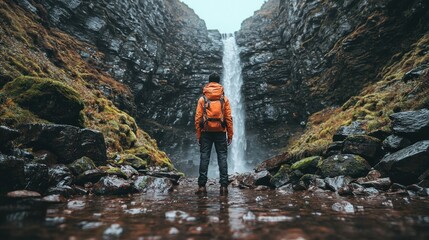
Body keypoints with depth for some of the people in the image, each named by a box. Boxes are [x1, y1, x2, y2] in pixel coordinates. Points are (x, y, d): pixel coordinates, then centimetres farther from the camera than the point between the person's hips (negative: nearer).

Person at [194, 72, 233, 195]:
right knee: (222, 157, 4)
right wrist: (230, 134, 5)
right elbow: (229, 118, 1)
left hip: (206, 131, 0)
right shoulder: (224, 99, 5)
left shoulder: (202, 99, 5)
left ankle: (202, 186, 3)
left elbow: (198, 118, 0)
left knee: (204, 157, 4)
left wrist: (198, 135, 4)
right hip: (220, 131, 0)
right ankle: (224, 185, 2)